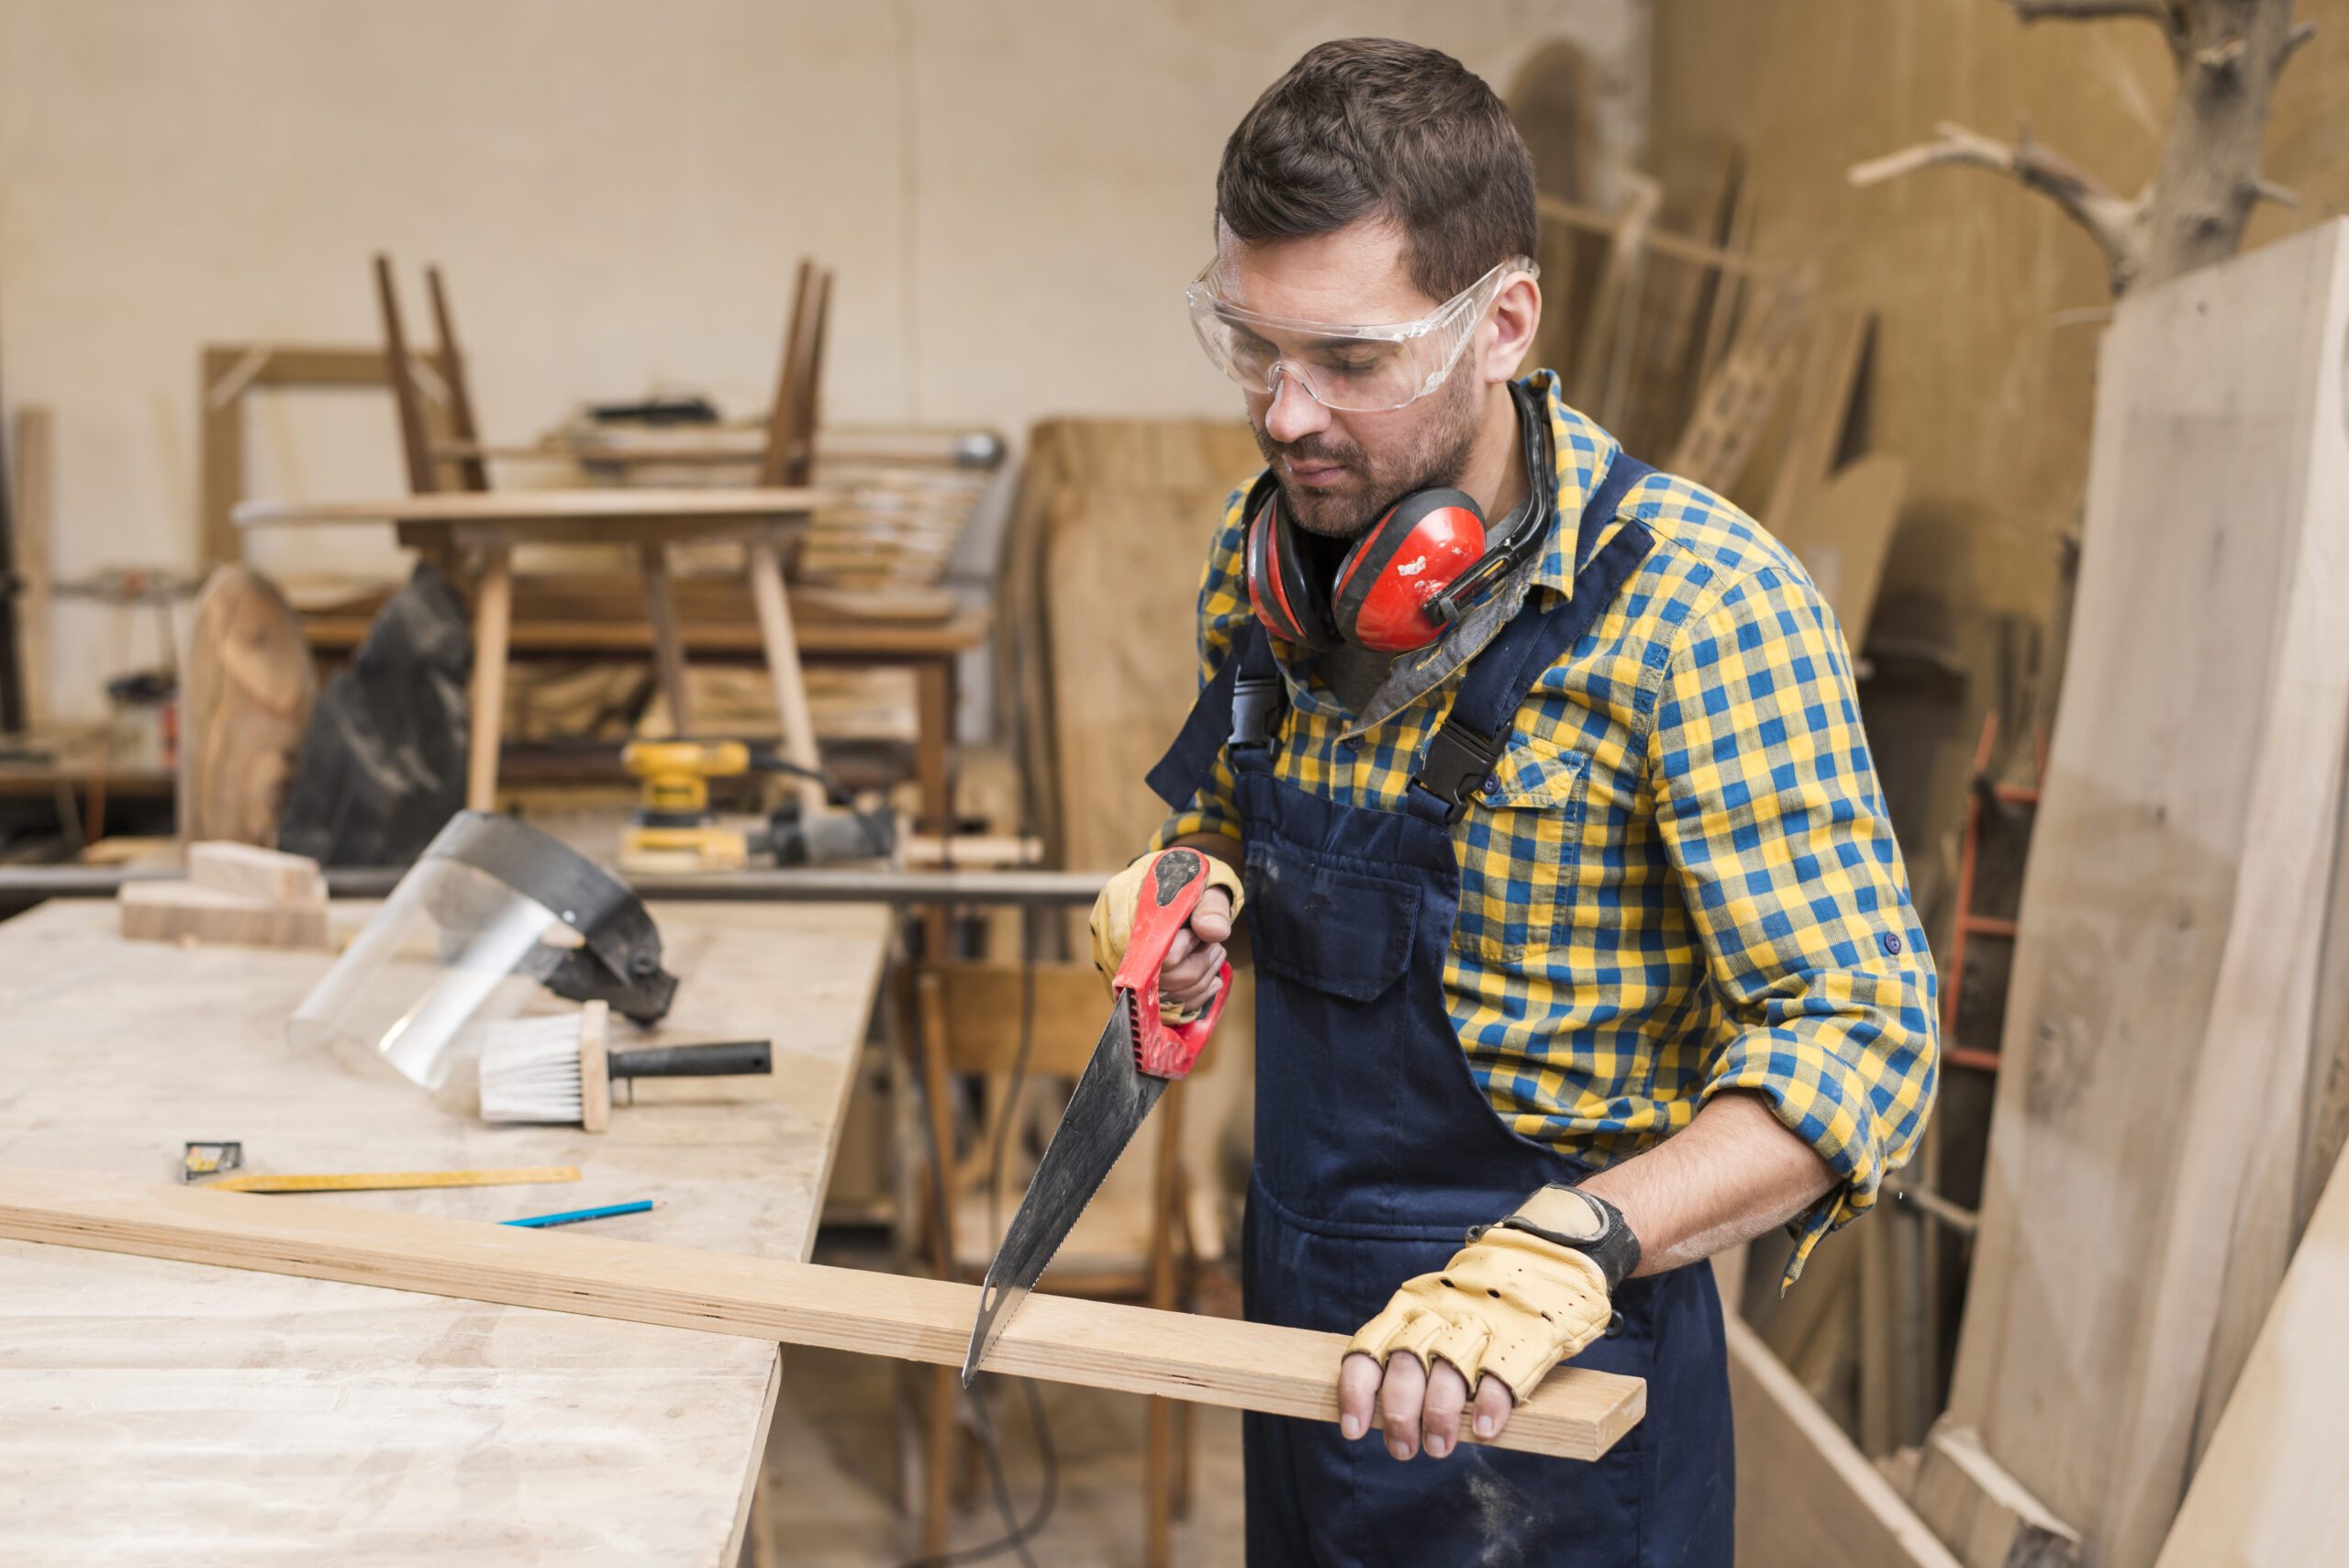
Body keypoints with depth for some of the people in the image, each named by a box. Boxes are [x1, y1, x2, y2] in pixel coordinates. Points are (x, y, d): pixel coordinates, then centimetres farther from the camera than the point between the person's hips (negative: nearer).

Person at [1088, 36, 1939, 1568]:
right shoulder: (1262, 563, -1)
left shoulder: (1699, 605, -22)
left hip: (1542, 1384, -6)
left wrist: (1566, 1252, -38)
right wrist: (1197, 887, -6)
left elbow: (1859, 1041, -25)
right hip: (1299, 1328, 6)